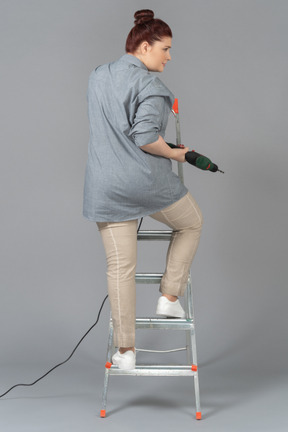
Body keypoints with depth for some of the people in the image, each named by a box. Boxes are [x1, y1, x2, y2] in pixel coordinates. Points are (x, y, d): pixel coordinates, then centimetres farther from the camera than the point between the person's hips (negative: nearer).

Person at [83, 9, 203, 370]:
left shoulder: (97, 77, 11)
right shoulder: (149, 83, -12)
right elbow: (145, 137, -22)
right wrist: (175, 153, -6)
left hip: (105, 187, 6)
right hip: (147, 181, -5)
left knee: (120, 267, 8)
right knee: (191, 222, 24)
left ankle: (126, 350, 12)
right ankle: (169, 297, 22)